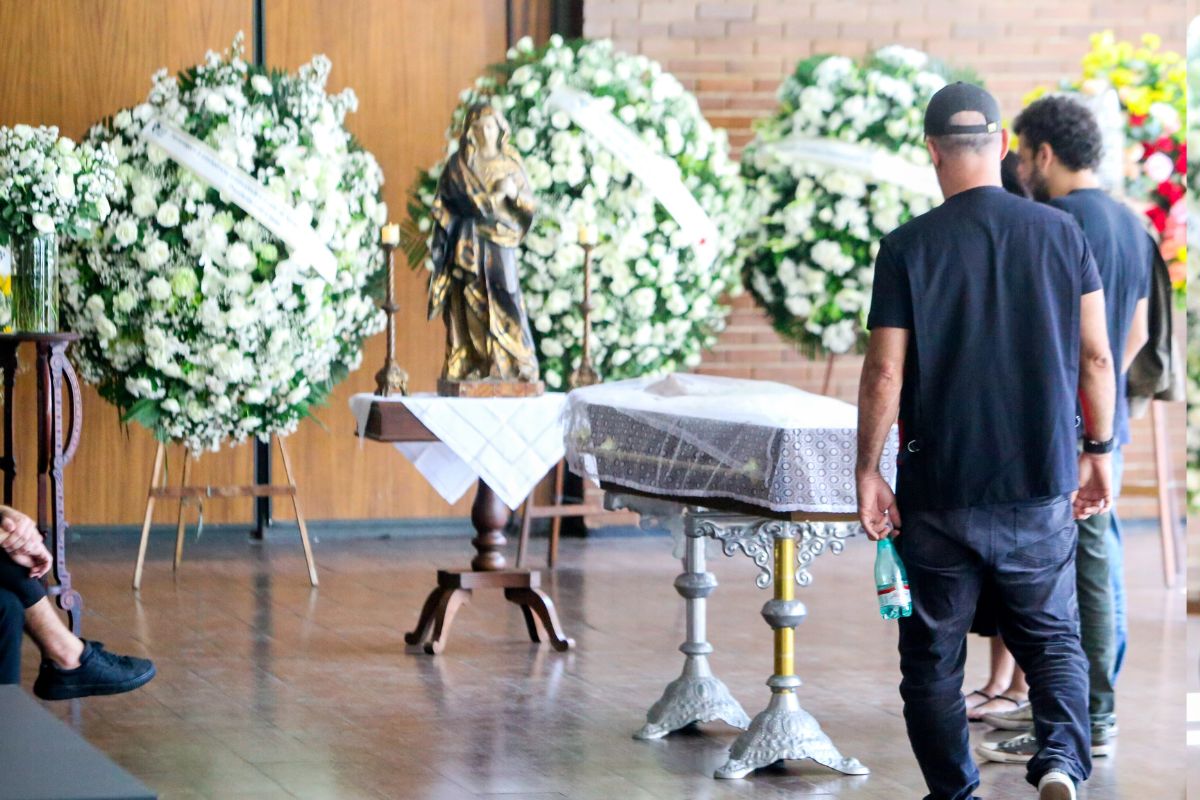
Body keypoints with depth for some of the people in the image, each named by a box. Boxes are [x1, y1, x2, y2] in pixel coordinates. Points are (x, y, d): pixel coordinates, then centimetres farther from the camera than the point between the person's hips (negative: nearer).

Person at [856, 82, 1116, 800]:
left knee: (934, 655, 11)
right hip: (1041, 485, 2)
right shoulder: (1061, 233, -2)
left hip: (939, 491, -1)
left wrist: (868, 471, 1)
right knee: (1053, 637, 11)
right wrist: (1099, 450, 13)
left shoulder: (908, 248, -8)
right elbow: (1097, 356, 1)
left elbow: (885, 373, -8)